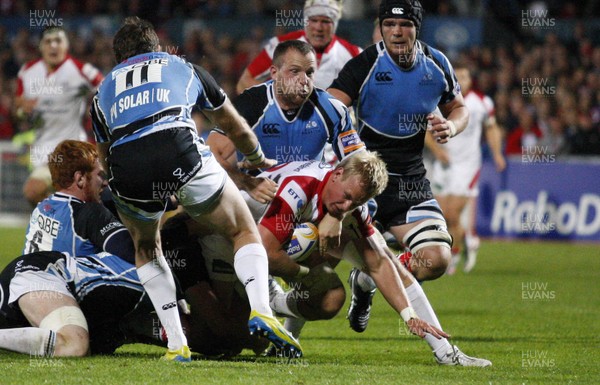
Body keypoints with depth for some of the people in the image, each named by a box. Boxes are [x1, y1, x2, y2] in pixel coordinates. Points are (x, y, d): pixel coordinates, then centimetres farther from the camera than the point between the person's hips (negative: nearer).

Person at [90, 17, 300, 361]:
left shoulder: (104, 90, 36)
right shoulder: (184, 68, 35)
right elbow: (237, 129, 44)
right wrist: (260, 161, 63)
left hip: (125, 166, 2)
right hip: (180, 150, -1)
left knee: (146, 247, 31)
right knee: (245, 231, 18)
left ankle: (177, 345, 16)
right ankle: (261, 311, -9)